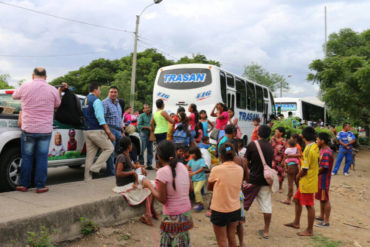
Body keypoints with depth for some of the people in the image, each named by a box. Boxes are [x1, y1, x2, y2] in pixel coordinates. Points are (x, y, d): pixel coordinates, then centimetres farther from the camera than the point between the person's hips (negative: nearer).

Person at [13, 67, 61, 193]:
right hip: (45, 130, 0)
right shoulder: (52, 90, -1)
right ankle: (40, 186, 9)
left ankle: (24, 185, 18)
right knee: (42, 158, 7)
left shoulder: (25, 87, -4)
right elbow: (57, 105, 15)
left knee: (27, 157, 11)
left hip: (28, 129, 0)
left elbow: (14, 96, 16)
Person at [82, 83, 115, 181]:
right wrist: (109, 132, -18)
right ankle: (95, 168, -5)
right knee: (109, 148, 2)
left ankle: (87, 178, 10)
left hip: (86, 131, 9)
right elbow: (100, 117, -18)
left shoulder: (85, 100, 17)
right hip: (96, 131, -9)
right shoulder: (96, 100, -10)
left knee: (90, 155, 9)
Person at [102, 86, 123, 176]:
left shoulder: (118, 103, 20)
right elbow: (102, 117, -16)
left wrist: (122, 128, 24)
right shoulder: (105, 102, -7)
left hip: (118, 130, 8)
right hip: (110, 129, -8)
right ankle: (111, 172, 4)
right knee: (111, 151, -4)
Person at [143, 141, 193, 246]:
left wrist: (149, 186, -4)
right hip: (186, 212, 6)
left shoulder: (162, 172, -18)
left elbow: (162, 199, -16)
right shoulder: (182, 167, 0)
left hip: (172, 216, -6)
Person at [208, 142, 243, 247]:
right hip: (235, 210, 5)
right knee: (232, 237, 21)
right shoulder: (240, 169, -5)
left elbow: (209, 187, -4)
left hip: (219, 211, -4)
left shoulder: (216, 170, -18)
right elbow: (235, 185, 5)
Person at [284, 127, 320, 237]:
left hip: (307, 181, -10)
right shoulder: (315, 147, 5)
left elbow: (305, 169, -24)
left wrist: (298, 176, -4)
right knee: (297, 199, 20)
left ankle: (309, 230, 13)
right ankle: (296, 222, 33)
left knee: (309, 205, 2)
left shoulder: (308, 150, -23)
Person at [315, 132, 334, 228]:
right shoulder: (322, 150, 9)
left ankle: (326, 222, 8)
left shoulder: (326, 153, -22)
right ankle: (321, 217, 35)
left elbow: (323, 168, -24)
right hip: (319, 178, 10)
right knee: (321, 198, 20)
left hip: (324, 179, -10)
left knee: (325, 200, -1)